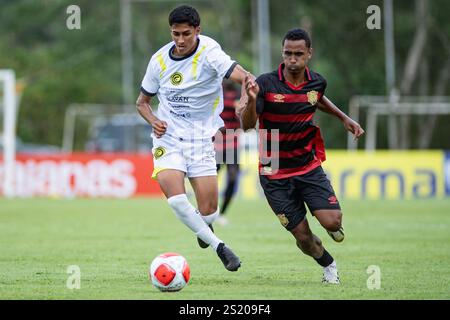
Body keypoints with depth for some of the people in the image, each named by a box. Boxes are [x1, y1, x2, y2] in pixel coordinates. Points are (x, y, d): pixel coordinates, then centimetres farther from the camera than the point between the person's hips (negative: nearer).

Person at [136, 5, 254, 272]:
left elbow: (236, 72, -31)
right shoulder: (159, 60, 0)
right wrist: (154, 120, -7)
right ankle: (218, 246, -3)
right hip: (168, 137, 2)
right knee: (175, 198, -22)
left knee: (208, 211, -5)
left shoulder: (208, 51, -12)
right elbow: (143, 101, 14)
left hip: (201, 138, -2)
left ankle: (203, 229, 35)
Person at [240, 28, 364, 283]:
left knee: (332, 222, -15)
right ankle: (329, 266, 29)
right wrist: (251, 101, -42)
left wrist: (345, 118, 15)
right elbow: (247, 125, -24)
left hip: (309, 167, 2)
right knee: (302, 236, -3)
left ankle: (335, 228, 24)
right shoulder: (266, 84, -17)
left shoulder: (317, 82, -3)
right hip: (275, 174, -2)